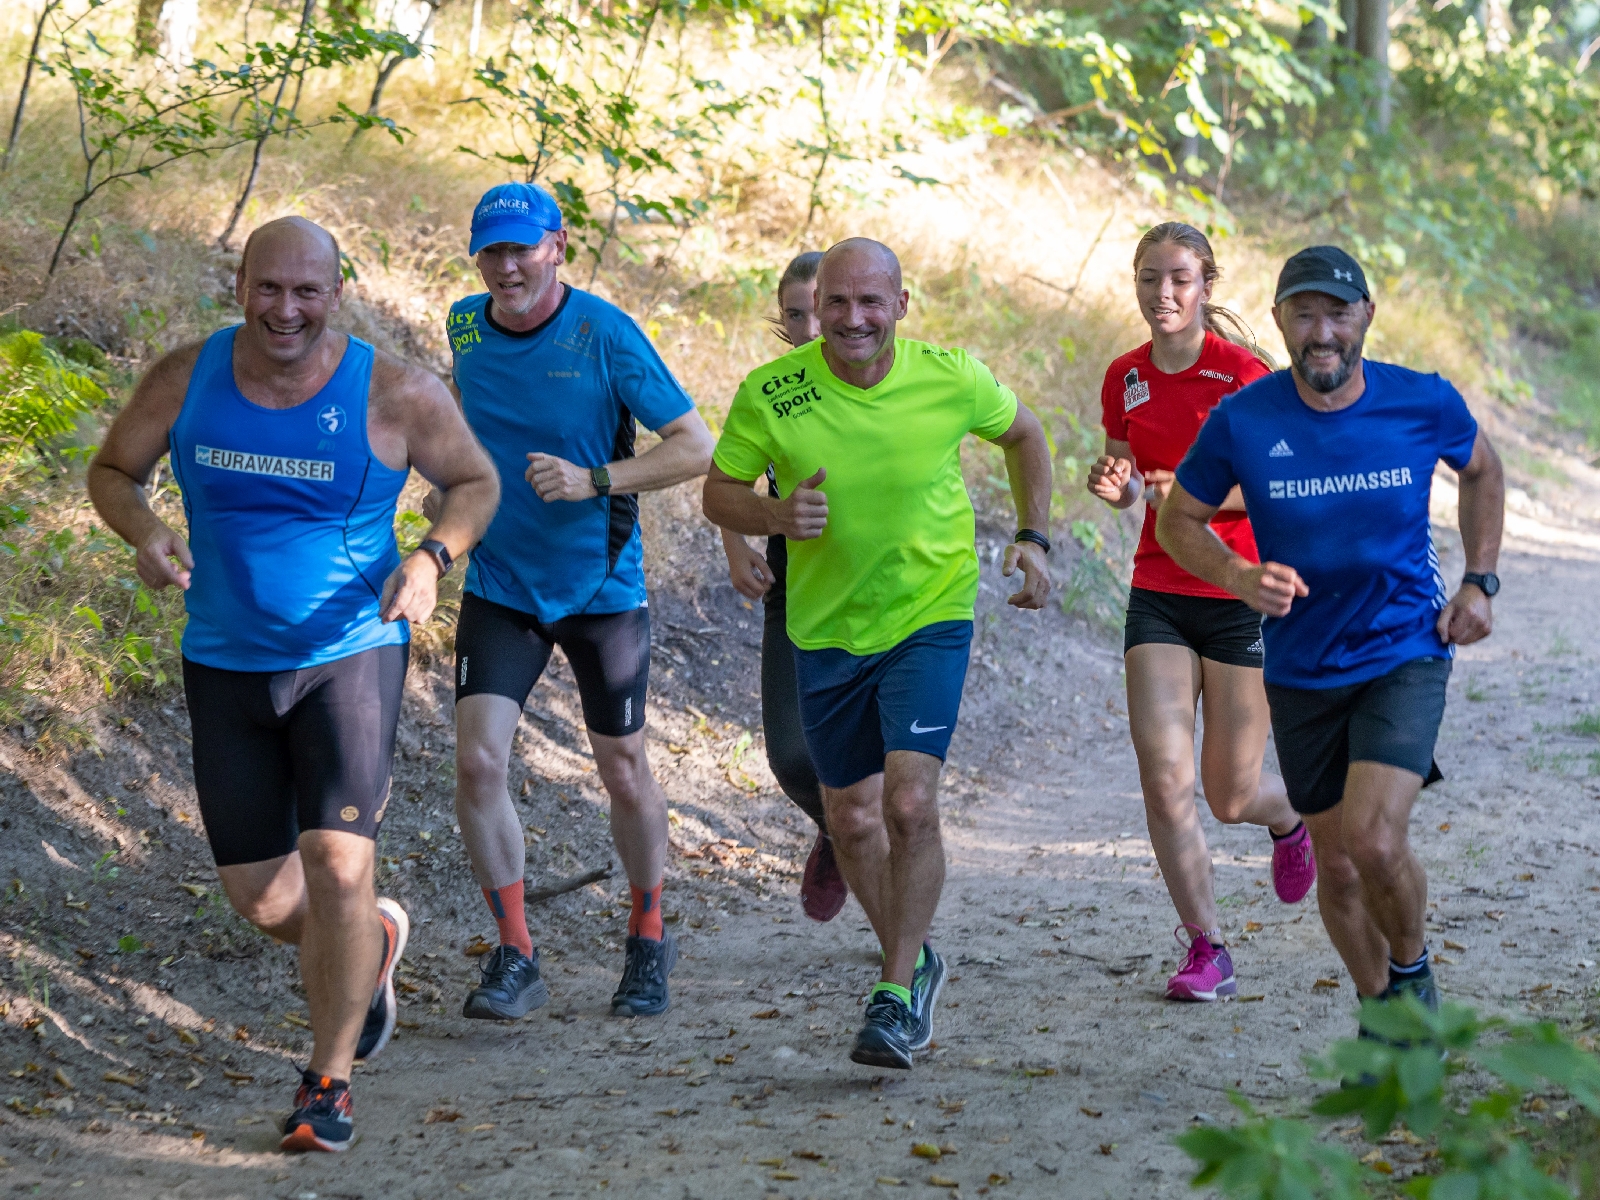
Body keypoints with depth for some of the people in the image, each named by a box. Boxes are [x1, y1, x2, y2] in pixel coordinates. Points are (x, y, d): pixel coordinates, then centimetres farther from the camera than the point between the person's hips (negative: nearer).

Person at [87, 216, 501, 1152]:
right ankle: (373, 944, 42)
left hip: (350, 657, -3)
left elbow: (476, 482, 3)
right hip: (226, 664, 3)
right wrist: (144, 532, -14)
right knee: (260, 897, 7)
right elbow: (112, 471, 8)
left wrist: (432, 556, -17)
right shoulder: (187, 378, -5)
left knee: (337, 864, -17)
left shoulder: (394, 394, -11)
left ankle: (330, 1078, 2)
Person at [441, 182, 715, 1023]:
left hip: (602, 587, -3)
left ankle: (648, 937, 31)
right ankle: (513, 957, -1)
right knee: (477, 762, -12)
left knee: (622, 771, 7)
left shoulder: (605, 335, -15)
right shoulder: (466, 325, -1)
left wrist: (592, 481, -24)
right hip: (500, 585, 3)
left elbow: (696, 448, -14)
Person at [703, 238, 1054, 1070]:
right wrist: (776, 515, -22)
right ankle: (911, 962, 35)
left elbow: (1022, 434, 9)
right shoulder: (770, 394, -14)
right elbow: (720, 492, -1)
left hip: (931, 613, -2)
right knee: (852, 820, 10)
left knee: (911, 804, -17)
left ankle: (896, 996, -3)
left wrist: (1033, 538, 2)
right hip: (826, 627, 2)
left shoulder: (951, 379, -12)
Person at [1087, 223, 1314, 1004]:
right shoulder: (1126, 378, 4)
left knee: (1231, 798, 3)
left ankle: (1292, 817, 40)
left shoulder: (1241, 371, -11)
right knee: (1163, 779, -11)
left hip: (1242, 595, -3)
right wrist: (1114, 484, -7)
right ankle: (1206, 948, 0)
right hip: (1159, 596, 4)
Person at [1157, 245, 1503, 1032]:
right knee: (1336, 863, 11)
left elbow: (1482, 471, 13)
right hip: (1302, 668, 2)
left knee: (1373, 842, -21)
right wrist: (1241, 577, -16)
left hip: (1406, 653, -2)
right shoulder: (1241, 422, -11)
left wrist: (1478, 582, 4)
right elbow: (1178, 521, 3)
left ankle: (1412, 970, 10)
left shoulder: (1424, 404, -9)